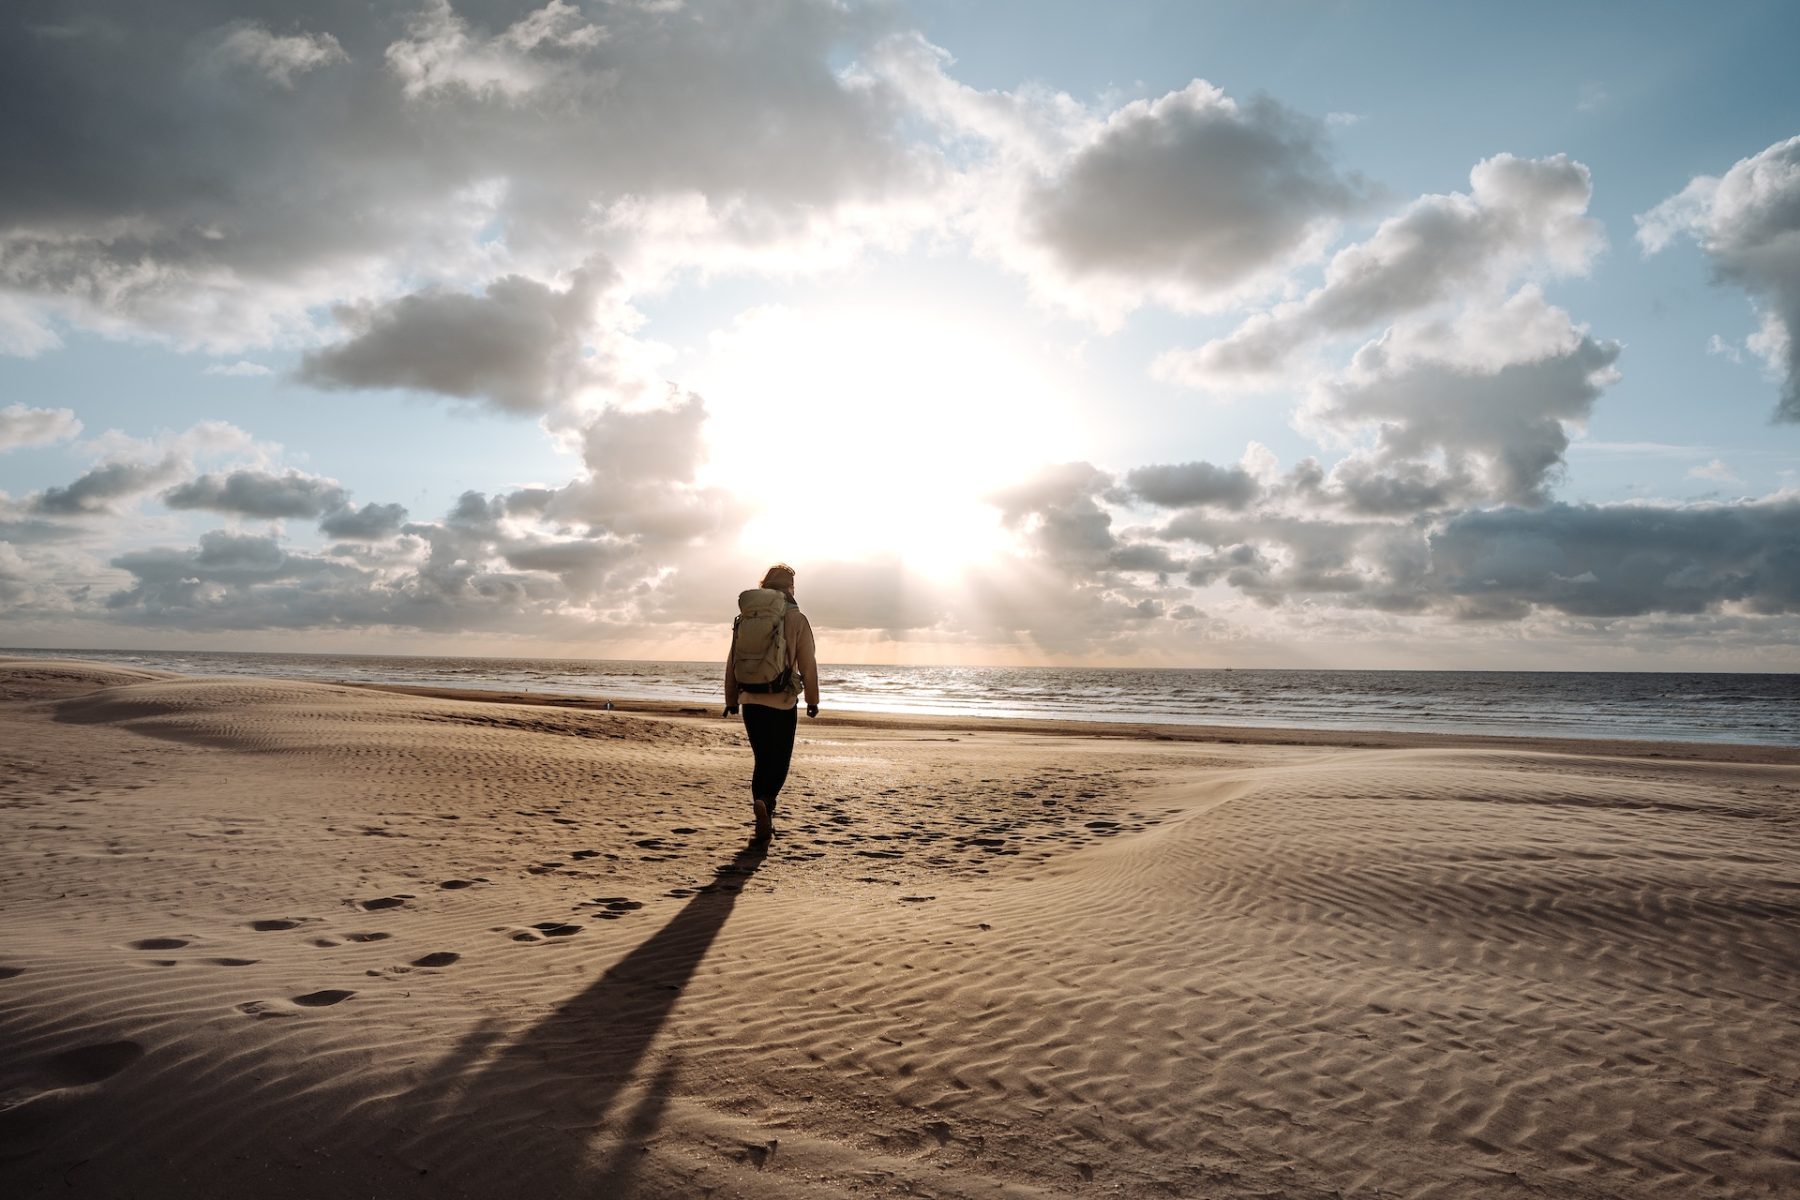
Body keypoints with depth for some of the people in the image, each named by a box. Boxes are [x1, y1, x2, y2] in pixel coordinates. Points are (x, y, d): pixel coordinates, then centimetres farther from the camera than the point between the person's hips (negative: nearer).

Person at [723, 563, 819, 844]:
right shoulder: (796, 619, -5)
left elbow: (732, 662, 9)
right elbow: (808, 665, -5)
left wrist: (731, 699, 17)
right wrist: (813, 700, 5)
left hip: (751, 701, 4)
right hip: (783, 702, -4)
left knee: (763, 760, 13)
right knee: (779, 763, 7)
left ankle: (764, 824, 7)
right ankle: (764, 803, -17)